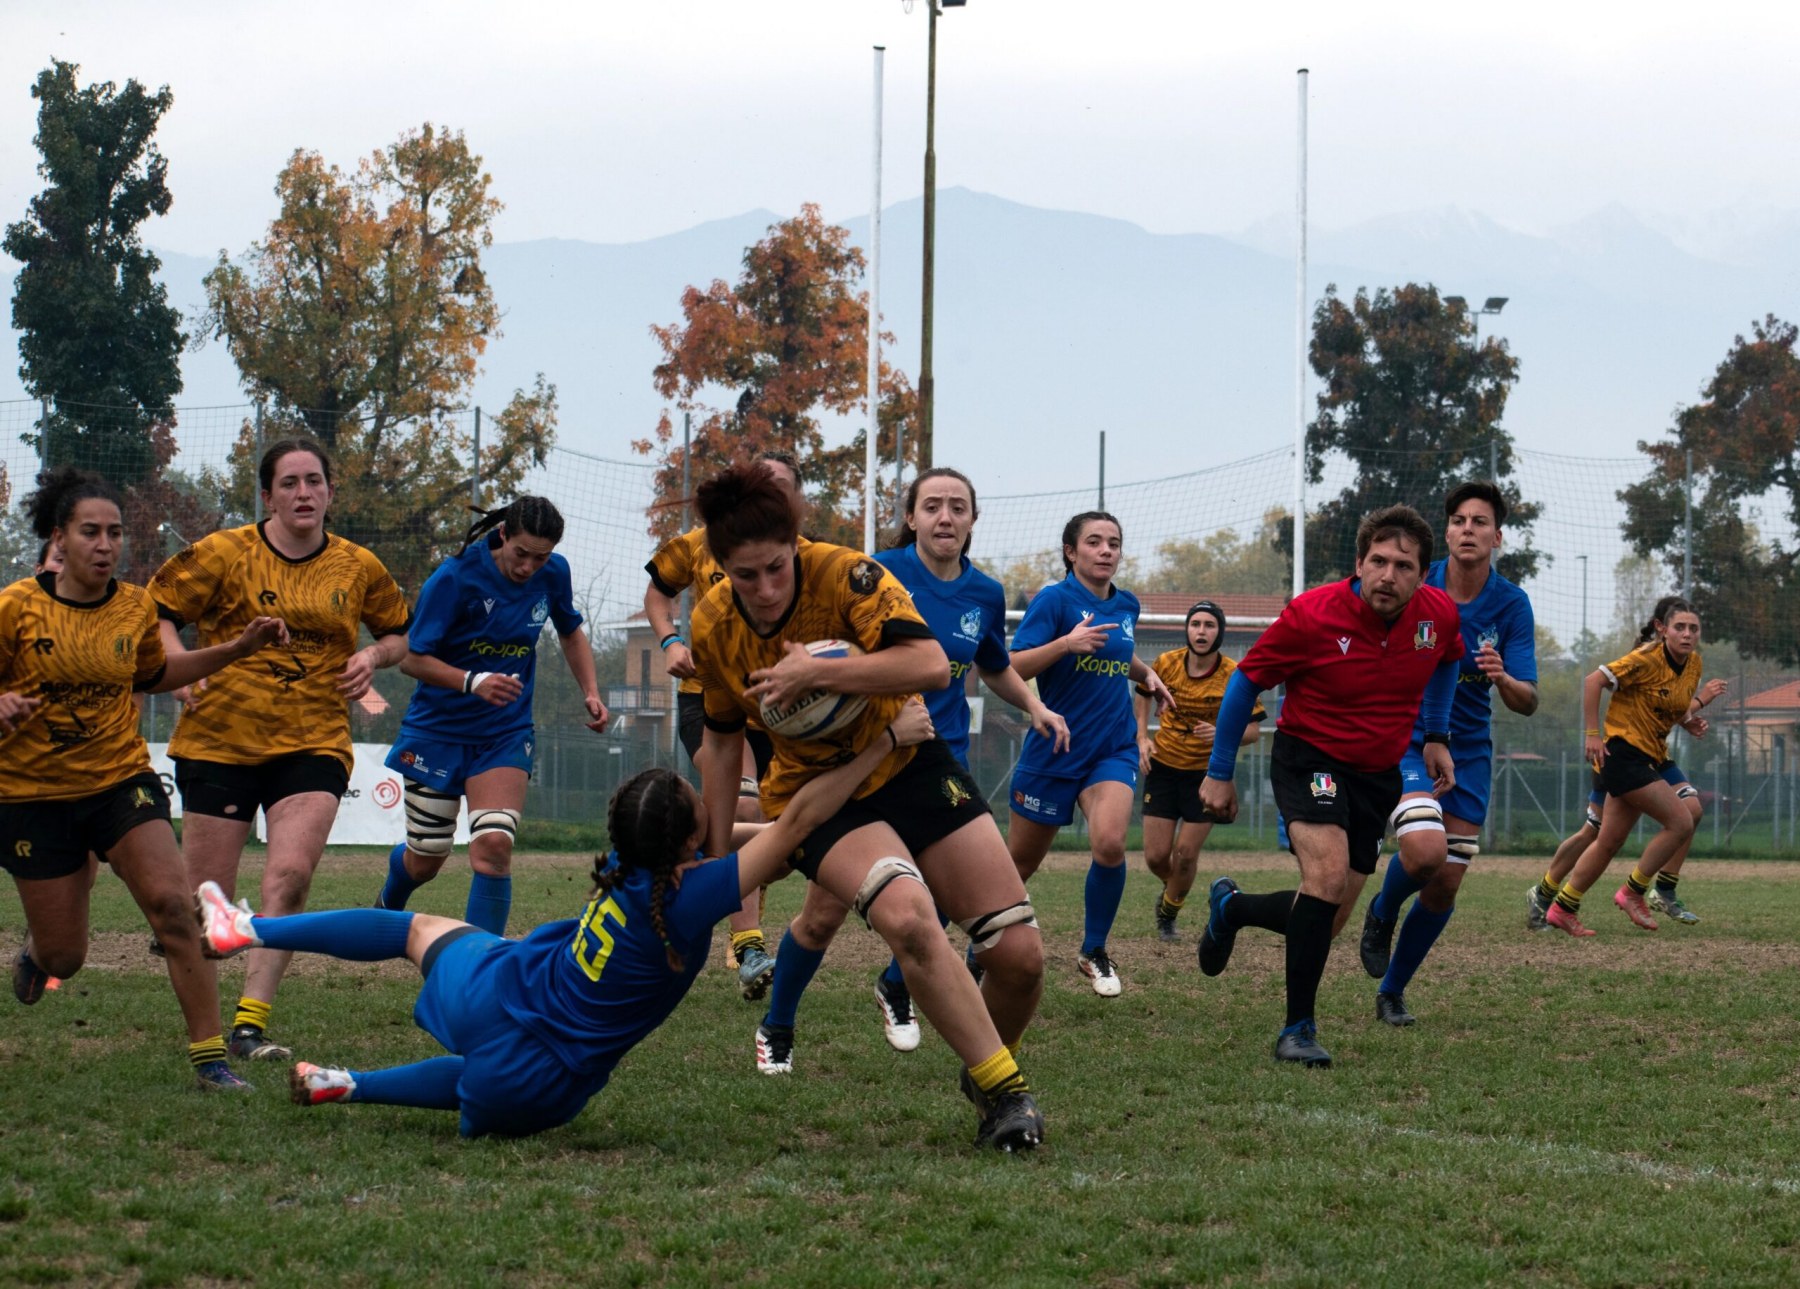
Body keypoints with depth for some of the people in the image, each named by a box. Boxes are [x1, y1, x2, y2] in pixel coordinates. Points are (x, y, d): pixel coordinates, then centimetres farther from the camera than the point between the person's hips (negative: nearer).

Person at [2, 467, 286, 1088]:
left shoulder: (136, 608, 0)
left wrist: (235, 649, 12)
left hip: (121, 780, 2)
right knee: (65, 958, 4)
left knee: (171, 903, -21)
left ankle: (209, 1054, -16)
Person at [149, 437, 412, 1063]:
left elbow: (402, 633, 23)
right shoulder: (224, 554, -1)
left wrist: (374, 655, 1)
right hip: (221, 740, -1)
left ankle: (251, 1022, -19)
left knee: (290, 876, -20)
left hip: (313, 745, 1)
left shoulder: (357, 568, 8)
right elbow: (155, 612, 3)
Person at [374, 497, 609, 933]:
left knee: (494, 845, -20)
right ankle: (386, 909, 44)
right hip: (439, 729, -2)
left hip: (506, 733, 2)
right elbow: (413, 658, -17)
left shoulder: (553, 574, -5)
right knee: (424, 860, 9)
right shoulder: (454, 578, -19)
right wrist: (473, 681, -32)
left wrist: (590, 692, 3)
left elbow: (570, 632, 16)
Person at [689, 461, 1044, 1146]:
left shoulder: (845, 574, -20)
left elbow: (931, 665, -33)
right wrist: (714, 858, 8)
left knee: (1019, 955, -8)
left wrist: (814, 672, -35)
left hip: (907, 763, 0)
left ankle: (986, 1071, 24)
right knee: (908, 917, -33)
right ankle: (1003, 1089, -21)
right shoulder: (713, 628, -8)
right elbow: (722, 739, 9)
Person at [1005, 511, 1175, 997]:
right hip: (1053, 751, -3)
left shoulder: (1126, 606, 8)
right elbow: (1014, 667, -18)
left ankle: (1094, 952, -3)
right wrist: (1065, 643, -30)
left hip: (1112, 751, 3)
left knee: (1109, 843, -22)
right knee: (1019, 865, 7)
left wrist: (1146, 674, 16)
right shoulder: (1055, 600, -9)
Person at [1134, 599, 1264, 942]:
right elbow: (1143, 694, 14)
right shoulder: (1166, 664, -8)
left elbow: (1253, 730, -10)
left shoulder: (1234, 676, -15)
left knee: (1185, 855, -2)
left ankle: (1169, 913, 26)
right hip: (1163, 767, 2)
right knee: (1156, 857, 0)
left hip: (1207, 772, -2)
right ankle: (1172, 890, 36)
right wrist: (1142, 738, 2)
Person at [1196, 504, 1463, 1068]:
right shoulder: (1312, 615, -21)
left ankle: (1230, 907, 41)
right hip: (1309, 757, -5)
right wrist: (1219, 773, -2)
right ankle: (1298, 1030, -20)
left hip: (1379, 773, 5)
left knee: (1324, 917, 8)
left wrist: (1436, 736, 14)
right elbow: (1246, 682, -7)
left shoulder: (1440, 614, -10)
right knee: (1329, 873, -29)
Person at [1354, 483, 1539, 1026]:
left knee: (1444, 887, 2)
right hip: (1404, 740, -3)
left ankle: (1391, 992, 22)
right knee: (1425, 850, -28)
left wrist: (1502, 678, -31)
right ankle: (1382, 914, 7)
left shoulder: (1511, 605, -7)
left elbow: (1528, 703, -11)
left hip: (1468, 751, 3)